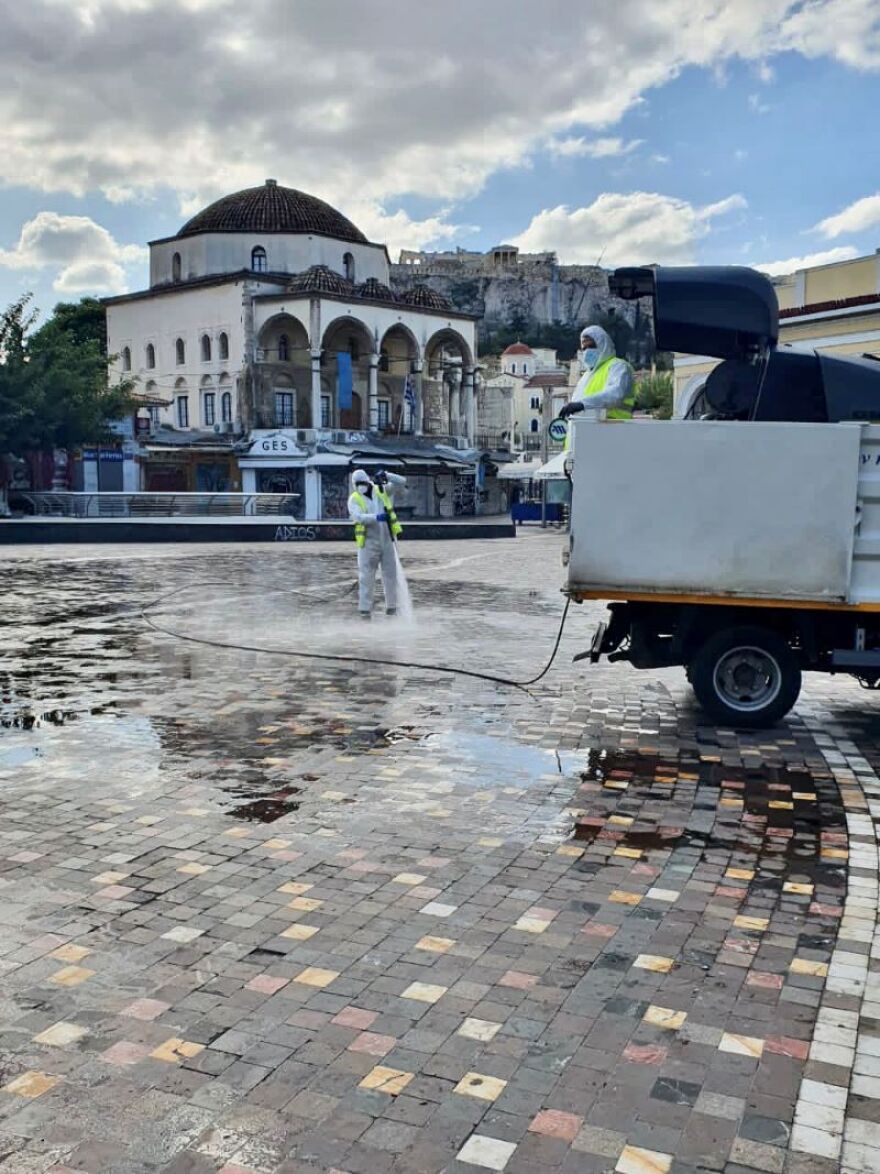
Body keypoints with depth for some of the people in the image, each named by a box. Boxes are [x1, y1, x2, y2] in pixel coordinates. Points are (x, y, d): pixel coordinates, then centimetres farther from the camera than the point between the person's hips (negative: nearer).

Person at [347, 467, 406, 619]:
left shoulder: (382, 491, 5)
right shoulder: (354, 499, -3)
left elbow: (401, 481, 0)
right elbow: (357, 517, -20)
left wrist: (386, 475, -17)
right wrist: (376, 517, -35)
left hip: (387, 541, 3)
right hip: (368, 543, -3)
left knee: (390, 574, 9)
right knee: (366, 576, -3)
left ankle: (391, 607, 21)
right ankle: (365, 609, 2)